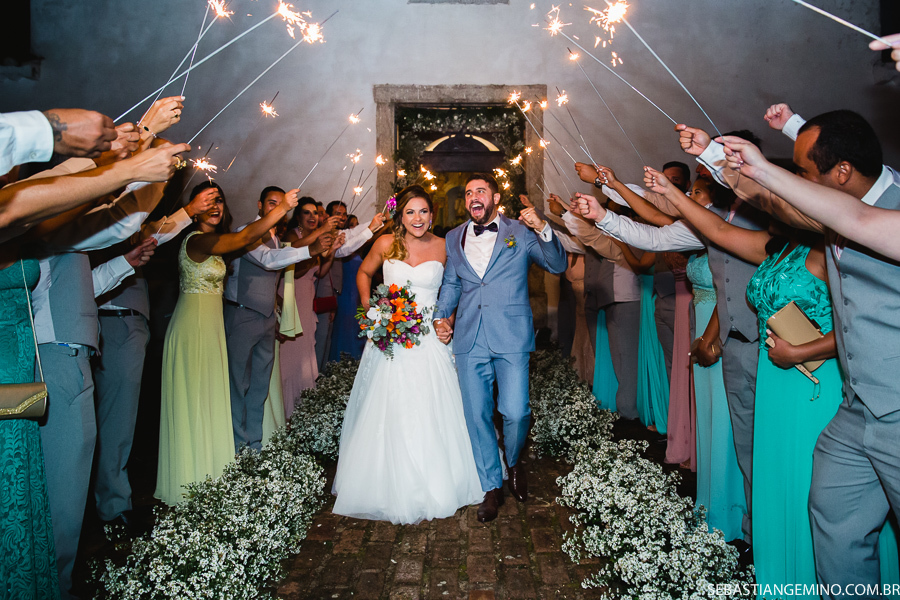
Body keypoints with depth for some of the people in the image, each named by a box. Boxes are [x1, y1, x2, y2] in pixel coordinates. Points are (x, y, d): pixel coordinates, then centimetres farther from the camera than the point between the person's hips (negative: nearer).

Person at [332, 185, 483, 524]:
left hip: (428, 340, 0)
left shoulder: (443, 247, 1)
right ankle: (390, 488, 20)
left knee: (429, 416, 2)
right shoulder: (386, 244, 1)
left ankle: (431, 487, 19)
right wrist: (368, 307, 3)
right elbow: (364, 273, 17)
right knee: (386, 415, 3)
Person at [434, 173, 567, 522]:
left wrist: (543, 229, -18)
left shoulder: (520, 234, 5)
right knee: (477, 416, 5)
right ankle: (492, 487, 23)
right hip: (469, 339, 3)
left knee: (515, 412, -8)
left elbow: (558, 266, -2)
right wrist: (440, 316, 6)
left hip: (511, 337, -3)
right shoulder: (453, 239, 14)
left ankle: (514, 464, 25)